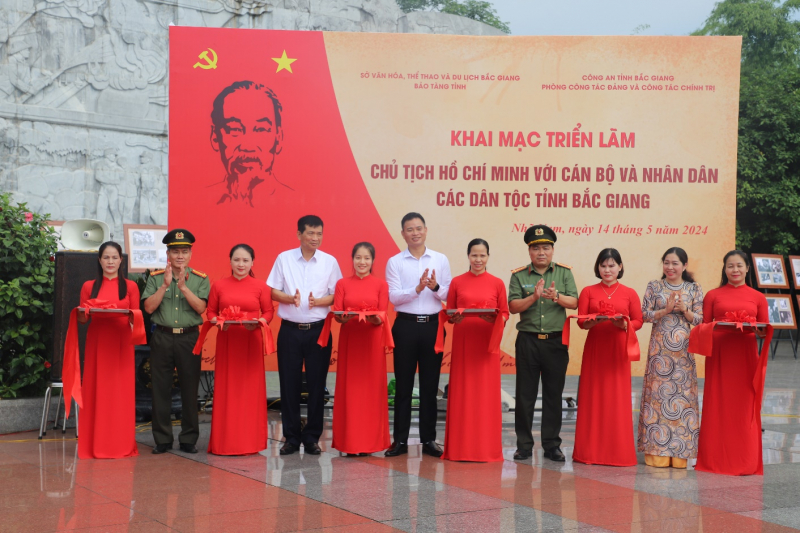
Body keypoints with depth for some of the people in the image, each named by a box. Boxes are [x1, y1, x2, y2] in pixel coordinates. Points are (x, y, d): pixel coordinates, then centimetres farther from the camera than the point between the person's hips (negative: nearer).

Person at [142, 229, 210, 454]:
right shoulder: (156, 278, 7)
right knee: (160, 389, 3)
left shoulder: (201, 279, 5)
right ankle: (162, 440, 13)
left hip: (190, 337, -1)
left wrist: (183, 286, -16)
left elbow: (201, 307, -8)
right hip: (162, 337, 1)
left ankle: (189, 439, 13)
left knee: (190, 389, 3)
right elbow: (149, 307, -3)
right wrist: (165, 285, -12)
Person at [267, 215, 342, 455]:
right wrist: (290, 298, -17)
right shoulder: (284, 258, 3)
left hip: (318, 330, 0)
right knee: (289, 384, 3)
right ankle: (291, 437, 14)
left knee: (316, 384, 3)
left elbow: (337, 295, 1)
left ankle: (312, 437, 13)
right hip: (290, 330, 0)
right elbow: (273, 291, 3)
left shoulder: (330, 262, 3)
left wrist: (317, 301, -17)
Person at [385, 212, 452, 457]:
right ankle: (400, 440, 11)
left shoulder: (440, 260, 6)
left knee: (430, 385, 6)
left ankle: (429, 439, 14)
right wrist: (417, 288, -21)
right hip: (406, 325, -1)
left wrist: (435, 287, -16)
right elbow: (394, 297, -7)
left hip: (433, 325, 1)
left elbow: (449, 296, 4)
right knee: (403, 385, 4)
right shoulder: (395, 262, 2)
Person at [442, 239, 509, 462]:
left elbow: (505, 314, 5)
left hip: (487, 343, -1)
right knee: (461, 393, 2)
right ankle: (460, 447, 9)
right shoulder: (457, 282, 6)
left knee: (486, 394, 1)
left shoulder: (497, 283, 4)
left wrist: (494, 318, -15)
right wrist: (455, 318, -12)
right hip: (462, 343, 1)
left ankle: (487, 448, 8)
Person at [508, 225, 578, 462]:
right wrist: (534, 296, -21)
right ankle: (524, 445, 11)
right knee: (525, 394, 3)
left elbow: (574, 302, -4)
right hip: (528, 340, 0)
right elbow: (513, 306, -6)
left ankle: (552, 445, 13)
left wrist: (556, 296, -22)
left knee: (554, 395, 5)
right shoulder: (518, 275, 4)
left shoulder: (564, 272, 6)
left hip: (556, 341, 1)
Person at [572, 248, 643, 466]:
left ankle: (618, 452, 5)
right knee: (592, 398, 0)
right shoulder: (588, 291, 8)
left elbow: (638, 321, 4)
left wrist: (624, 324, -16)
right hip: (594, 348, 1)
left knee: (617, 399, -2)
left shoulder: (629, 293, 7)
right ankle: (590, 451, 6)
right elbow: (581, 320, 1)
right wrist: (594, 321, -19)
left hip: (618, 349, 0)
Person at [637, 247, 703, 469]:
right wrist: (665, 310, -14)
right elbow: (645, 314, 0)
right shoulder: (654, 287, 5)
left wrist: (684, 310, -13)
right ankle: (657, 451, 3)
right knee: (657, 393, -2)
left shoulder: (694, 289, 7)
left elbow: (700, 319, 5)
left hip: (683, 349, 1)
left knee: (682, 395, 0)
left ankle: (679, 452, 6)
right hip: (660, 347, -1)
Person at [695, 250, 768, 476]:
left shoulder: (758, 297, 10)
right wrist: (717, 328, -13)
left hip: (745, 356, 0)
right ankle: (715, 459, 7)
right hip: (719, 354, 0)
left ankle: (745, 462, 7)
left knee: (744, 407, 0)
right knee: (717, 406, 0)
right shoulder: (713, 295, 8)